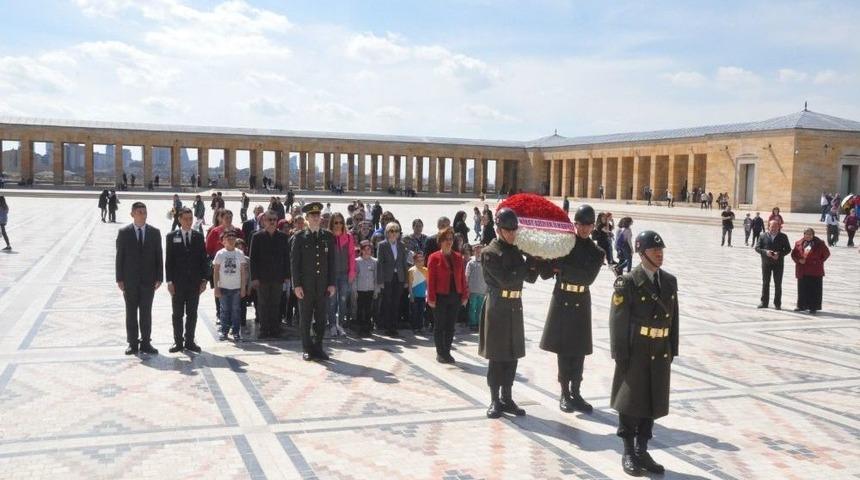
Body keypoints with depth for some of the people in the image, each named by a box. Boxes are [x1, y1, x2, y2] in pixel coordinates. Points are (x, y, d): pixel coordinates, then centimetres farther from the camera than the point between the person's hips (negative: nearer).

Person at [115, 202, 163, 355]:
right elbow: (119, 256, -1)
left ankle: (145, 343, 12)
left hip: (148, 279, 1)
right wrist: (119, 279, -5)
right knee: (131, 312, 6)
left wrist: (159, 278, -2)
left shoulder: (154, 232, 3)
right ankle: (132, 343, 13)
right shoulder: (123, 232, 0)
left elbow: (159, 256, 3)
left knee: (146, 312, 5)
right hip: (130, 280, -1)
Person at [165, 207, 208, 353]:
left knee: (192, 313, 7)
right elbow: (168, 260, -1)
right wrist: (169, 281, -7)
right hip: (178, 282, -1)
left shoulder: (199, 236, 6)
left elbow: (204, 259, 6)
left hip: (195, 282, 1)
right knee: (177, 314, 6)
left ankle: (189, 341, 15)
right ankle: (178, 342, 14)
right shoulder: (171, 236, 2)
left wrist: (204, 279, -1)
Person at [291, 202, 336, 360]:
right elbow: (294, 262, -2)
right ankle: (307, 349, 13)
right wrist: (297, 285, -8)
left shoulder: (328, 237, 8)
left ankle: (318, 347, 17)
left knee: (321, 318, 6)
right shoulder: (299, 237, 0)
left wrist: (332, 283, 3)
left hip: (323, 285, 2)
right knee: (305, 318, 4)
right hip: (305, 285, -2)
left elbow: (331, 261, 9)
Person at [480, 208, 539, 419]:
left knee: (512, 355, 10)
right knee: (496, 356, 1)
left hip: (515, 307, 6)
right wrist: (529, 265, -11)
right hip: (498, 307, -6)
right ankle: (495, 401, 10)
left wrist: (534, 263, -10)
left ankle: (507, 398, 20)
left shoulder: (516, 251, 12)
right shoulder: (489, 253, -9)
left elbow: (530, 278, 9)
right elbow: (505, 279, -19)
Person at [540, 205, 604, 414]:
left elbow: (588, 277, -15)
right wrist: (545, 259, -22)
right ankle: (565, 394, 13)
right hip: (562, 300, -1)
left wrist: (561, 267, -23)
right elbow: (545, 274, -2)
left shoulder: (596, 252, 2)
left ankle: (575, 393, 16)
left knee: (579, 351, 6)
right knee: (563, 349, 3)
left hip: (581, 302, 1)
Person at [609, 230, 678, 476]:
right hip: (636, 352, -6)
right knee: (630, 403, 5)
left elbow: (673, 318, 11)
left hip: (660, 353, 6)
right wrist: (620, 357, -15)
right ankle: (628, 453, 19)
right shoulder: (628, 282, -11)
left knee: (652, 403, 12)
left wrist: (672, 351, 7)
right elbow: (618, 322, -12)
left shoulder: (670, 281, 7)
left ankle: (642, 451, 26)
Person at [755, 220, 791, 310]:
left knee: (778, 284, 3)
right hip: (766, 263, 1)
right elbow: (757, 248, 1)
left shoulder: (783, 237, 2)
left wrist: (779, 254, -16)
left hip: (778, 263, -1)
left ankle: (777, 304, 10)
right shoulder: (763, 237, 3)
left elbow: (788, 249, 2)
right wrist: (765, 252, -18)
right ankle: (764, 302, 15)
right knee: (765, 283, 7)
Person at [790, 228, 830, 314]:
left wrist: (819, 261, -3)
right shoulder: (799, 243, 6)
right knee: (802, 289, 8)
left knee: (814, 289, 0)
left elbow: (826, 253, 6)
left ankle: (813, 307, 7)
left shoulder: (819, 244, -1)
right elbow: (793, 254, 13)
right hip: (802, 271, 3)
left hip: (815, 271, -2)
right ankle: (802, 305, 18)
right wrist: (798, 260, -5)